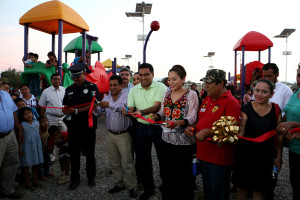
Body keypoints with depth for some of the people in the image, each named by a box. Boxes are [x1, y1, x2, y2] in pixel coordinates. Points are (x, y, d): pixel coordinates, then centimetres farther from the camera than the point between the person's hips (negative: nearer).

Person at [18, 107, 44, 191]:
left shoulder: (37, 123, 2)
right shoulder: (22, 125, -9)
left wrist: (41, 145, 11)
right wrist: (20, 149, -7)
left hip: (36, 146, 4)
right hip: (27, 146, -4)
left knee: (36, 164, 13)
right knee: (26, 165, 7)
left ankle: (35, 181, 27)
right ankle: (27, 183, 19)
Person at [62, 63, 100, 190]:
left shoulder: (92, 87, -4)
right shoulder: (69, 89, 11)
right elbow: (65, 108, 12)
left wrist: (76, 111, -19)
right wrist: (66, 111, -12)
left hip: (88, 125, -3)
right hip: (73, 126, 4)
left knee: (90, 153, 8)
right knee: (74, 153, 9)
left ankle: (91, 177, 25)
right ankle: (75, 179, 25)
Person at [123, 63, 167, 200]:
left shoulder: (160, 87, -8)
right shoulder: (133, 90, 6)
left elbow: (157, 107, -20)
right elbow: (130, 109, 1)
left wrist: (142, 111, -36)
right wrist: (127, 112, -23)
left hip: (158, 126, -4)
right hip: (142, 128, 4)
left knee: (162, 157, 7)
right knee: (143, 159, 12)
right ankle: (148, 188, 31)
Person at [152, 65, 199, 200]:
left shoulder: (191, 94, -8)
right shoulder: (167, 94, 8)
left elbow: (192, 118, -15)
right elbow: (162, 113, 11)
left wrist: (177, 123, -33)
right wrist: (155, 116, -11)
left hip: (184, 141, -5)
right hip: (167, 139, 5)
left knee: (183, 174, 6)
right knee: (168, 171, 16)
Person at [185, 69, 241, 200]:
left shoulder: (231, 102, -15)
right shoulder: (206, 99, 11)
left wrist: (207, 132, -28)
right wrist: (192, 127, 3)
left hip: (219, 158, -7)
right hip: (204, 154, 8)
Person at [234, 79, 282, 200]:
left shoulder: (276, 110, 0)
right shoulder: (246, 109, -6)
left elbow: (279, 134, 7)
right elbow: (241, 132, -4)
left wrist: (279, 156, 8)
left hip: (265, 157, 1)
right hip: (245, 155, -1)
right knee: (241, 188, 10)